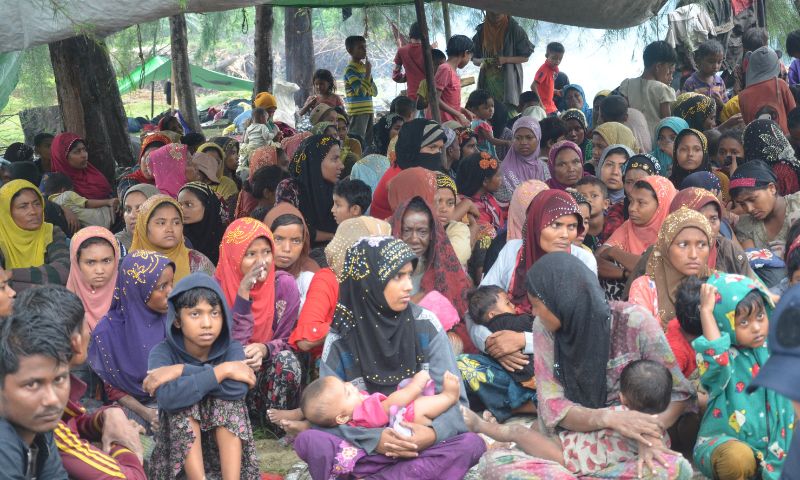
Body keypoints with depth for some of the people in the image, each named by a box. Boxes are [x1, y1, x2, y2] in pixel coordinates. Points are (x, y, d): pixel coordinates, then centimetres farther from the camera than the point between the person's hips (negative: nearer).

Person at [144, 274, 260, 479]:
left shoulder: (232, 349, -9)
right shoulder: (162, 352, -14)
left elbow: (237, 388, -32)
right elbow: (167, 397, -36)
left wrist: (182, 371, -29)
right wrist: (222, 370, -32)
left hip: (225, 441, 1)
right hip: (177, 446, -1)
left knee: (228, 400, -26)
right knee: (183, 402, -28)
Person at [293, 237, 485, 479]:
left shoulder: (425, 324, -4)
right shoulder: (341, 336, -6)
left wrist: (434, 433, -26)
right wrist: (374, 439, -26)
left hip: (420, 440, 2)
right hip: (365, 444, -1)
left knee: (471, 444, -29)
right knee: (310, 441, -28)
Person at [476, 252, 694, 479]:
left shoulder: (634, 322, -10)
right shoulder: (545, 329, -2)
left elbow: (678, 392, -4)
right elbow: (552, 407, -5)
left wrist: (650, 431, -24)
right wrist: (608, 418, -24)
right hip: (571, 445, 1)